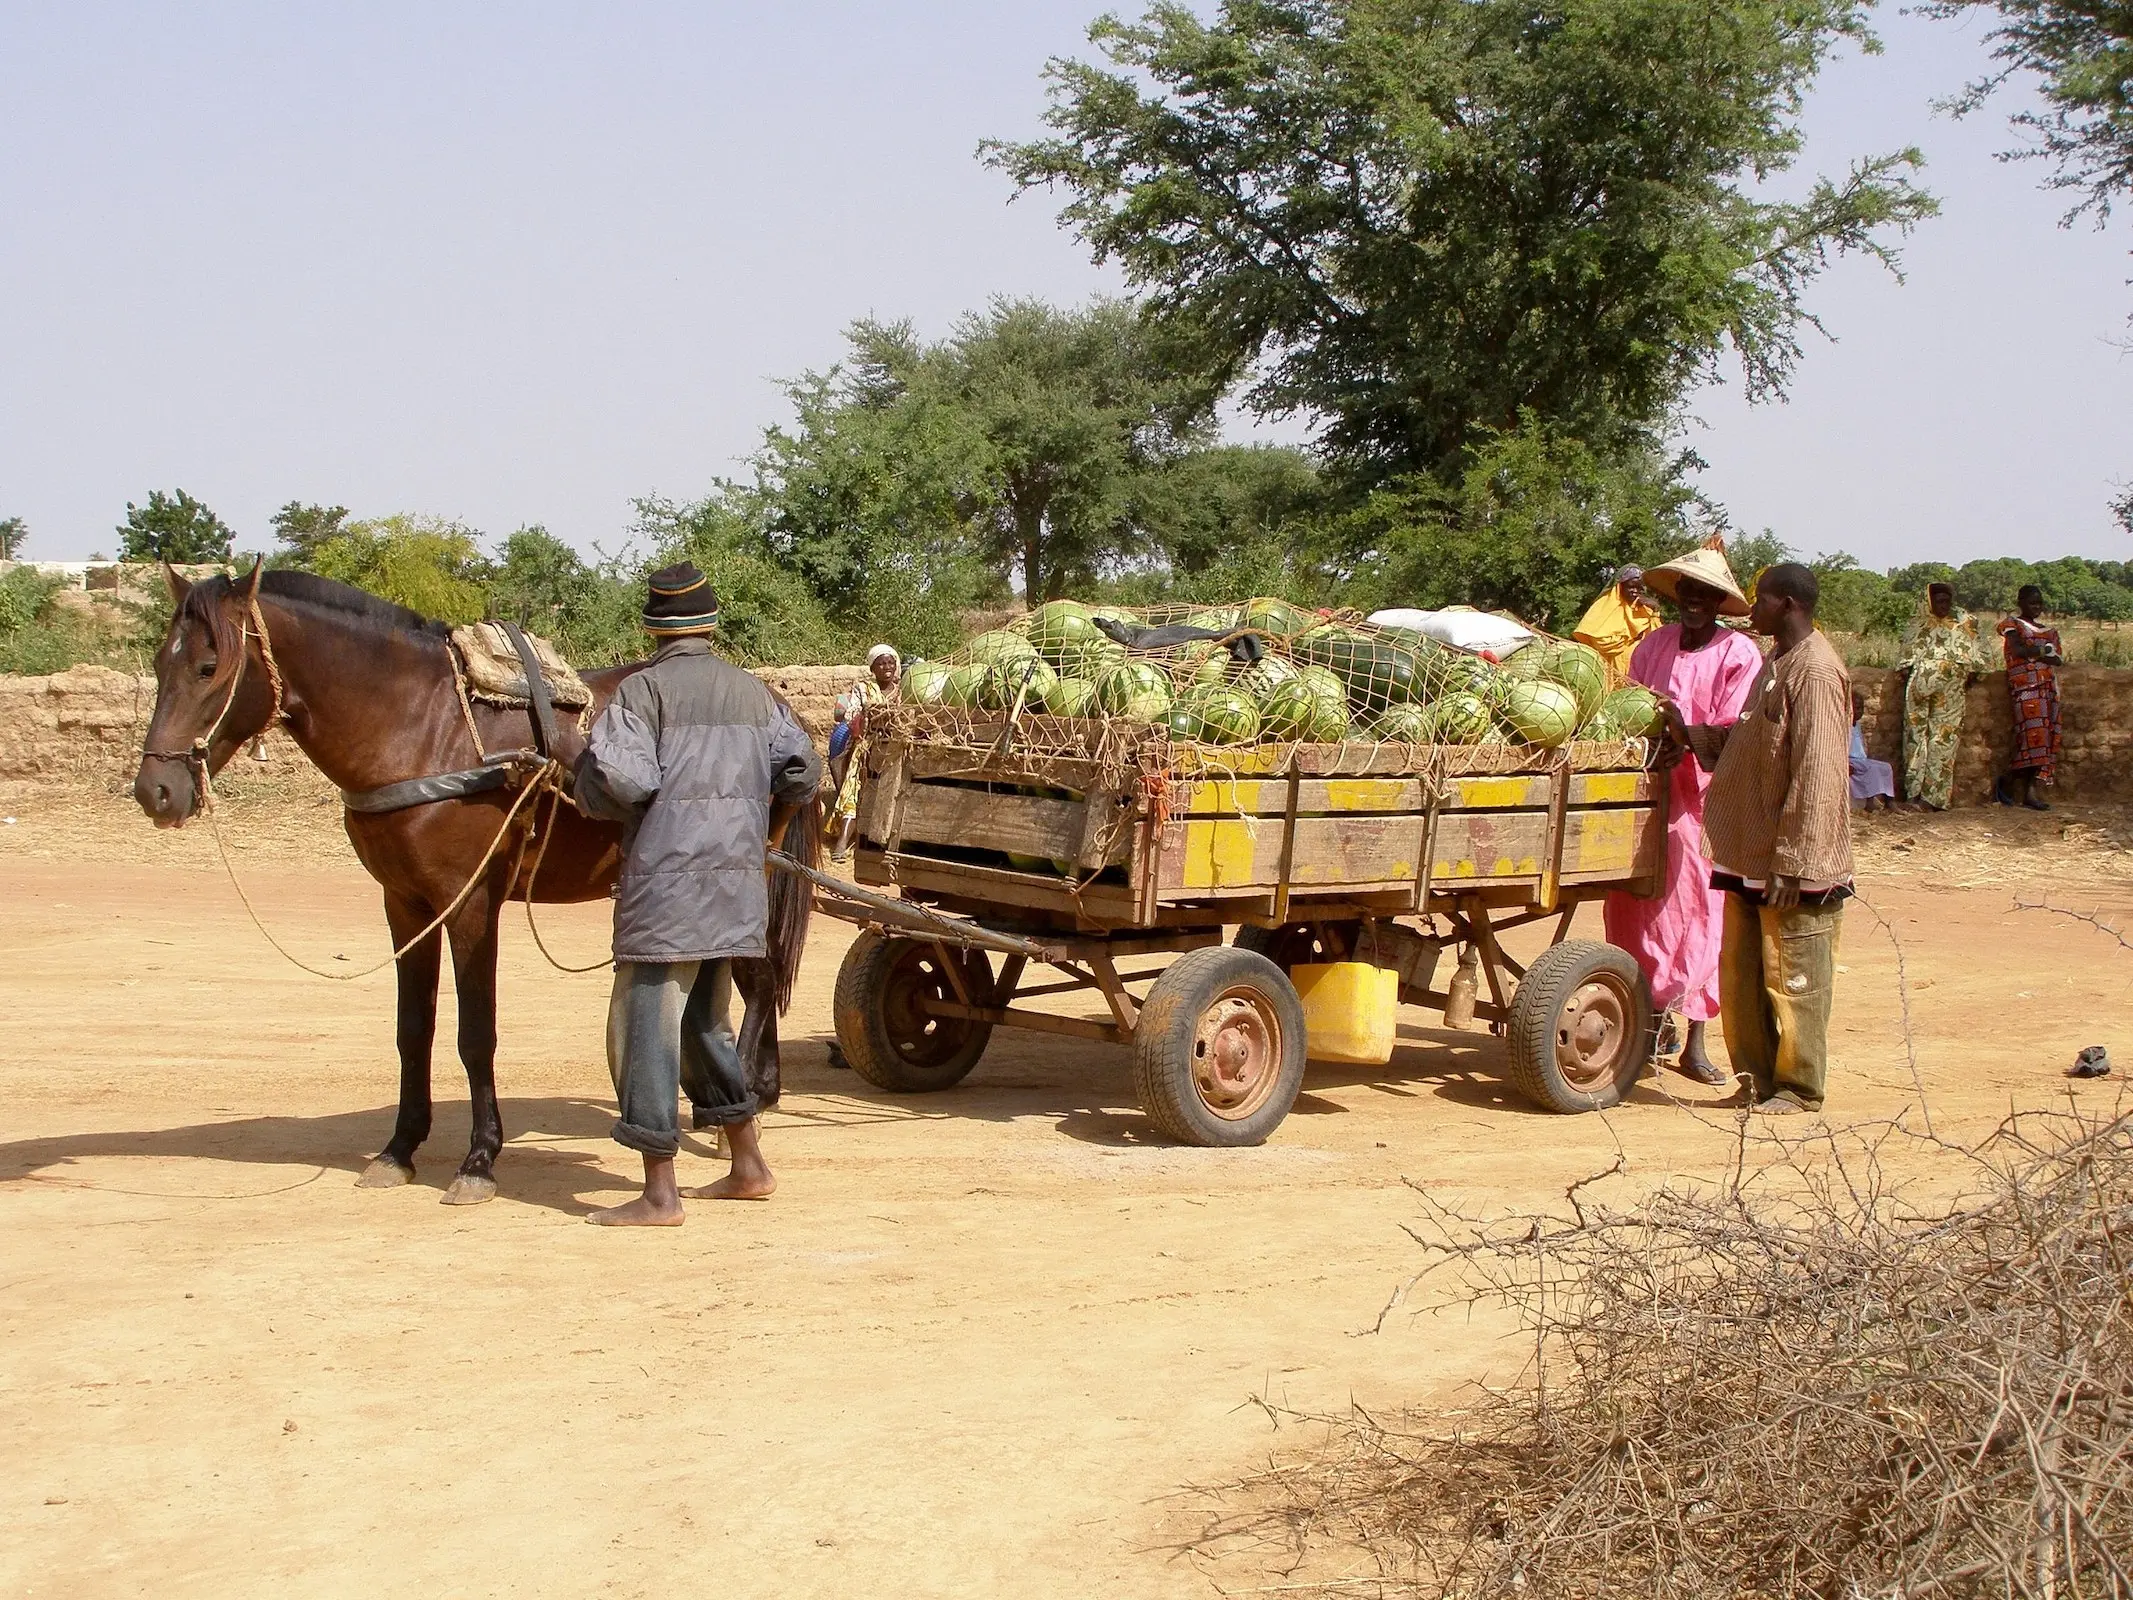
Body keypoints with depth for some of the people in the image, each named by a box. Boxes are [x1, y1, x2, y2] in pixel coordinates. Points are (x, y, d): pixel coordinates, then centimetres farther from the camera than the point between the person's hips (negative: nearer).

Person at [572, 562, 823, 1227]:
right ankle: (749, 1165, 25)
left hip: (667, 879, -7)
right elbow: (801, 770, 11)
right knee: (701, 1021, 21)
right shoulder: (751, 689, 11)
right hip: (735, 882, 7)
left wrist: (587, 789, 5)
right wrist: (767, 833, 27)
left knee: (645, 1027, -2)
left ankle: (659, 1195, -3)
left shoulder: (644, 688, -7)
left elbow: (619, 779, -17)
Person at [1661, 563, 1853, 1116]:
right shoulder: (1775, 666, 15)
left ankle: (1798, 1088, 11)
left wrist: (1792, 863, -21)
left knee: (1791, 979, 1)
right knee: (1740, 974, 13)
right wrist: (1691, 734, 13)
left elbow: (1816, 776, -20)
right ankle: (1759, 1079, 23)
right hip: (1751, 859, 10)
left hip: (1793, 865, -10)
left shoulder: (1815, 670, -16)